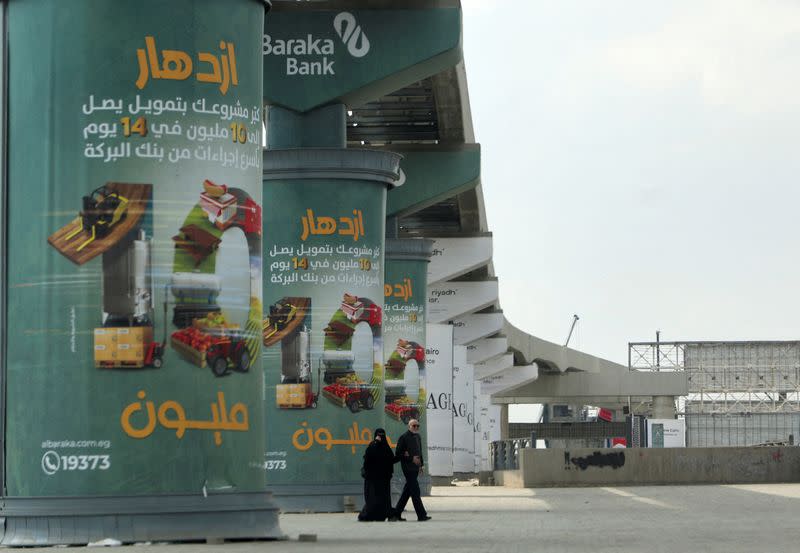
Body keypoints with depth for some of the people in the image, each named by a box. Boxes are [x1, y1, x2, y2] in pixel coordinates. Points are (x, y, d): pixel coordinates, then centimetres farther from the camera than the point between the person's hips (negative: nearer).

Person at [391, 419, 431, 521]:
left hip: (415, 467, 8)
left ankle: (397, 514, 19)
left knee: (407, 491, 11)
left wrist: (421, 464, 16)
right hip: (408, 468, -8)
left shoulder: (417, 437, 15)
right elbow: (398, 454, -12)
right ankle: (421, 515, -9)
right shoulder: (403, 438, -9)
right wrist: (411, 459, -17)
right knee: (415, 491, -9)